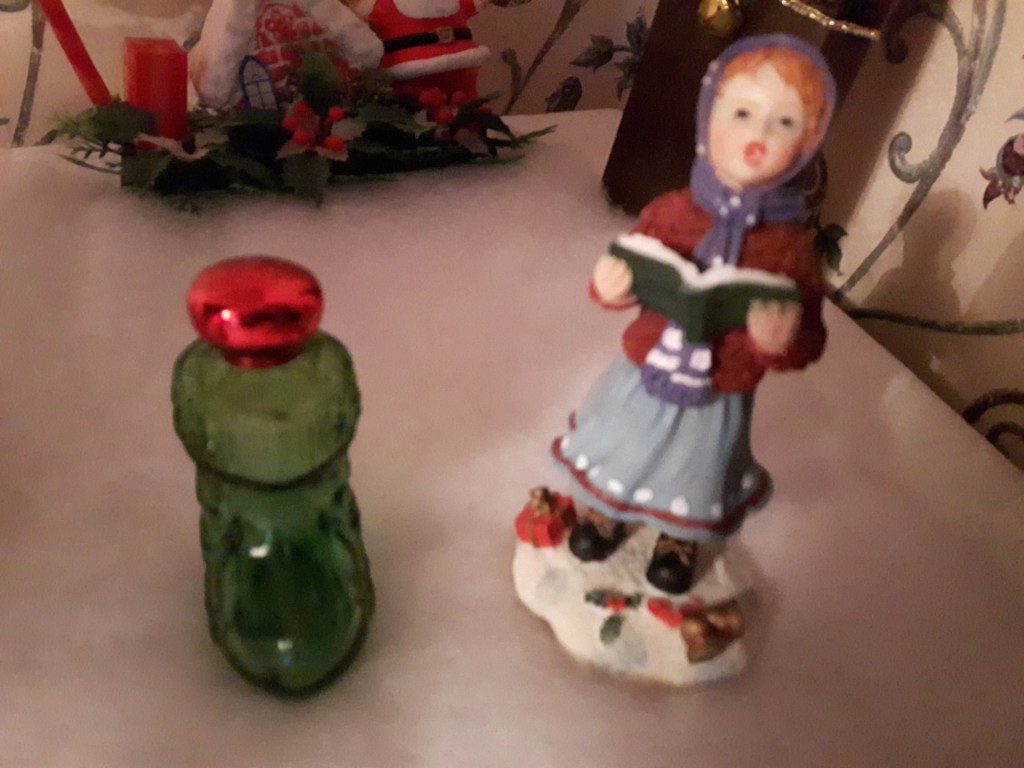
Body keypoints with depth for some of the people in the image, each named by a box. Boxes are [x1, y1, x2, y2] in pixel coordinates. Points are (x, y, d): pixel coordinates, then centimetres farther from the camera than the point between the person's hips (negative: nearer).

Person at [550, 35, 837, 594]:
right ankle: (602, 514, 58)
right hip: (641, 379, 1)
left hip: (717, 401, 0)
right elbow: (631, 275, -3)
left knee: (691, 488, 25)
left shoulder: (792, 246, -19)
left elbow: (808, 342, -14)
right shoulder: (669, 213, -16)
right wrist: (609, 285, -25)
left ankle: (679, 542, 57)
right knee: (618, 461, 26)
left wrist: (783, 340, -36)